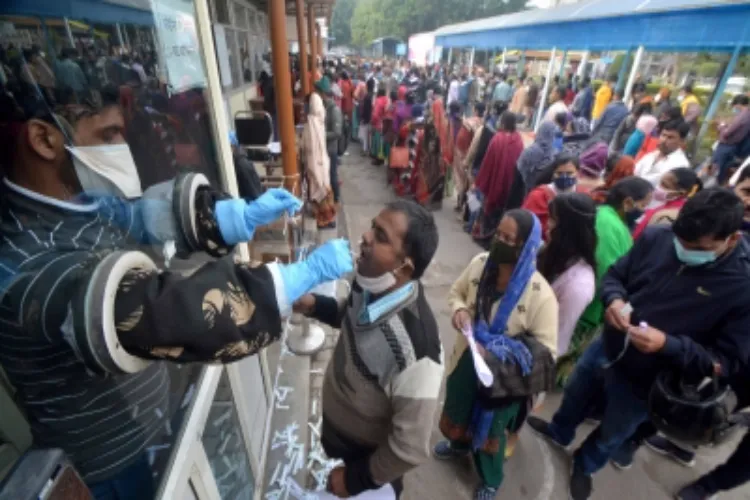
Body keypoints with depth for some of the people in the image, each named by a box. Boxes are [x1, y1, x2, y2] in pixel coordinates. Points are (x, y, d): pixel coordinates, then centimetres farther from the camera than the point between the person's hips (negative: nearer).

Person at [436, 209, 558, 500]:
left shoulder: (540, 295, -29)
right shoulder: (480, 263, -16)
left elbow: (546, 351, -22)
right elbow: (456, 291, 1)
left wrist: (500, 353, -32)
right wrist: (459, 309, -20)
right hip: (466, 359, 4)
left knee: (489, 430, 23)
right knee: (459, 412, 31)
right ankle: (460, 445, 67)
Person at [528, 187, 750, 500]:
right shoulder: (656, 238, -16)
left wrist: (668, 345, -36)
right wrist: (614, 299, -24)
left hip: (644, 384, -3)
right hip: (605, 348, 3)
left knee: (610, 436, 25)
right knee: (574, 395, 30)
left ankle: (584, 466, 58)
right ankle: (559, 432, 63)